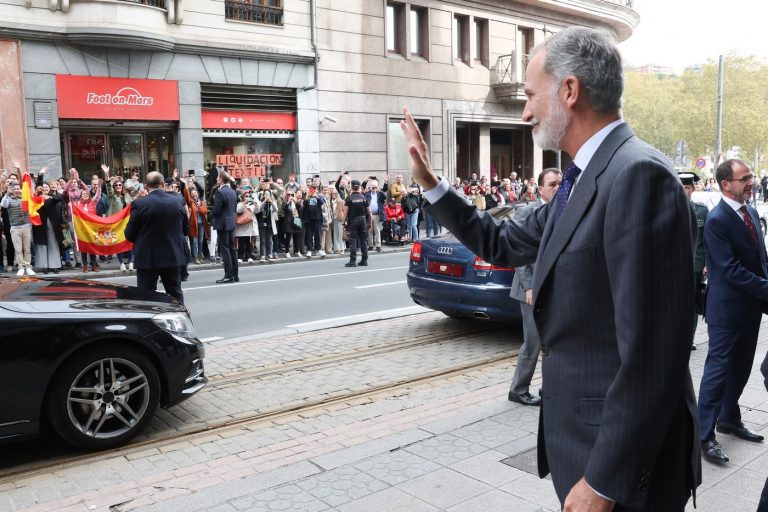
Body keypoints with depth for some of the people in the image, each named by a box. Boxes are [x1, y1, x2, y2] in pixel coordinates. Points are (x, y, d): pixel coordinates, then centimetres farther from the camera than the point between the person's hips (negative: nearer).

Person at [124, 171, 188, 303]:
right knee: (176, 293, 15)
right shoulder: (178, 201, -3)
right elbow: (186, 228, 7)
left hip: (147, 258, -3)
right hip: (173, 256, 3)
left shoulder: (139, 204, -12)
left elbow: (129, 234, -6)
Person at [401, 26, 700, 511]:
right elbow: (503, 244, 17)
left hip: (620, 455, -9)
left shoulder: (639, 175, -23)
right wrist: (432, 184, 13)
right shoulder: (583, 180, 8)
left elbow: (651, 352, -27)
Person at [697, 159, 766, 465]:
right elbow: (731, 270, -22)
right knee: (718, 368, -2)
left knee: (740, 367, 18)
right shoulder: (717, 220, -18)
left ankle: (729, 419, 34)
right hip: (728, 308, -8)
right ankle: (705, 434, 8)